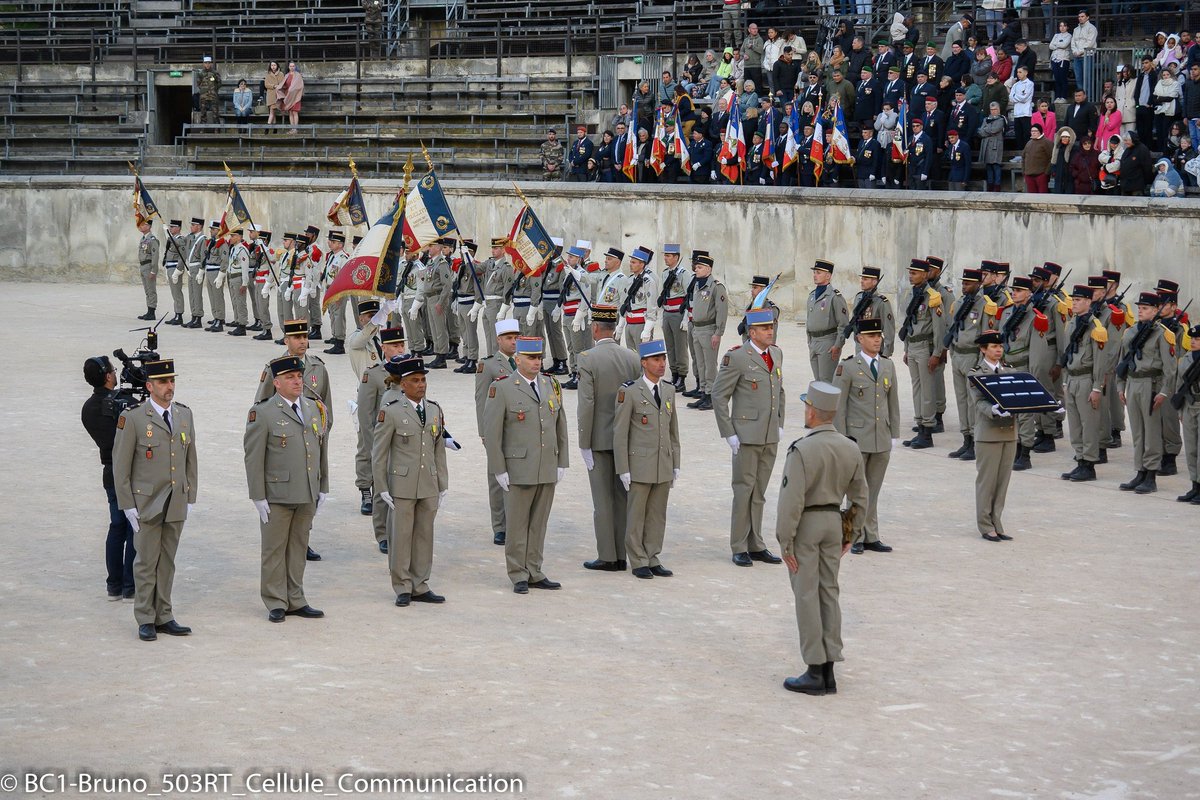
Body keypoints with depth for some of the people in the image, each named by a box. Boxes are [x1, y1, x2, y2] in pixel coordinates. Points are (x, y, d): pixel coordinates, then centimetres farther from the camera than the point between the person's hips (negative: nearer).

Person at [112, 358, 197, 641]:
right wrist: (128, 505, -9)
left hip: (177, 504, 5)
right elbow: (120, 466, -7)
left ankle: (164, 617, 18)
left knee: (167, 562, 10)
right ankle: (145, 620, 10)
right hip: (147, 504, -5)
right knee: (146, 562, 1)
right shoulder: (133, 418, -9)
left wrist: (190, 498, 9)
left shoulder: (185, 414, 8)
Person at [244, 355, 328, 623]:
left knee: (299, 548, 13)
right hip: (277, 495, -5)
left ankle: (295, 601, 21)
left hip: (307, 495, 5)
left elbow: (322, 451, 15)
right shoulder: (263, 413, -8)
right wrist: (258, 498, -11)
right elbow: (254, 458, -8)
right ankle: (275, 603, 13)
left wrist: (323, 489, 13)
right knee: (274, 550, 4)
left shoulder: (316, 409, 9)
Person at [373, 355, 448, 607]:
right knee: (401, 536, 2)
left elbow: (439, 450, 13)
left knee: (425, 535, 9)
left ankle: (420, 586, 18)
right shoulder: (391, 411, -6)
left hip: (429, 487, 5)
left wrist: (443, 485, 11)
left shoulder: (435, 410, 9)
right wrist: (382, 488, -7)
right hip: (402, 485, -5)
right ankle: (403, 588, 11)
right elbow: (378, 453, -4)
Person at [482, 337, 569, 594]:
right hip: (519, 471, -5)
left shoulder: (551, 385, 9)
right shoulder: (501, 389, -7)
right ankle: (519, 577, 11)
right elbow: (492, 432, -8)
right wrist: (499, 470, -10)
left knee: (539, 524, 10)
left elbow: (560, 426, 13)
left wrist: (562, 463, 8)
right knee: (517, 525, 3)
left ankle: (534, 573, 18)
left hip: (548, 471, 5)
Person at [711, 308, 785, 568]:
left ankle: (756, 545, 18)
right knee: (744, 490, -1)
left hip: (771, 437, 6)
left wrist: (780, 424, 15)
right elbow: (719, 396, -9)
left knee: (759, 493, 12)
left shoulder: (776, 354, 10)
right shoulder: (736, 358, -11)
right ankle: (739, 548, 6)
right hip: (746, 437, -6)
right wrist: (728, 434, -11)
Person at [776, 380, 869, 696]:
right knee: (829, 592, 12)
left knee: (807, 596, 0)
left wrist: (785, 541, -13)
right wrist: (850, 534, 19)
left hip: (806, 525, -6)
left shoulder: (802, 450, -19)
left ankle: (815, 672, 1)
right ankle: (828, 671, 16)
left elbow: (792, 501, -20)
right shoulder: (850, 449, 2)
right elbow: (860, 497, 8)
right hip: (833, 521, 6)